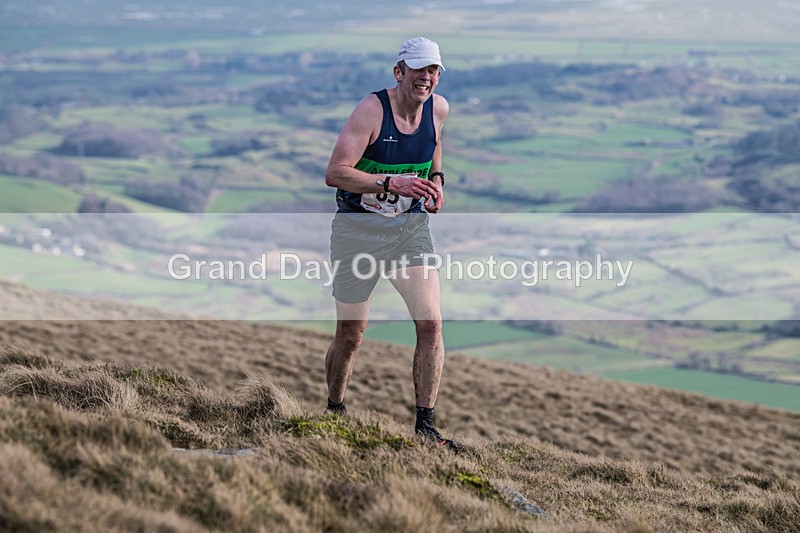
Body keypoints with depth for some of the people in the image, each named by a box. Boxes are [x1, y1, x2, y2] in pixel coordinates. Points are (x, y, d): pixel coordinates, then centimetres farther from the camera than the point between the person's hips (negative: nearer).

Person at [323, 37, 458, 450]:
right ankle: (334, 412, 32)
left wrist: (436, 178, 6)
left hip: (411, 227, 4)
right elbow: (335, 173, -25)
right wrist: (393, 184, -34)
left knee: (430, 324, -12)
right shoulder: (372, 109, -18)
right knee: (350, 335, 6)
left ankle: (425, 427, -6)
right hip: (359, 229, -4)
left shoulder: (438, 108, 0)